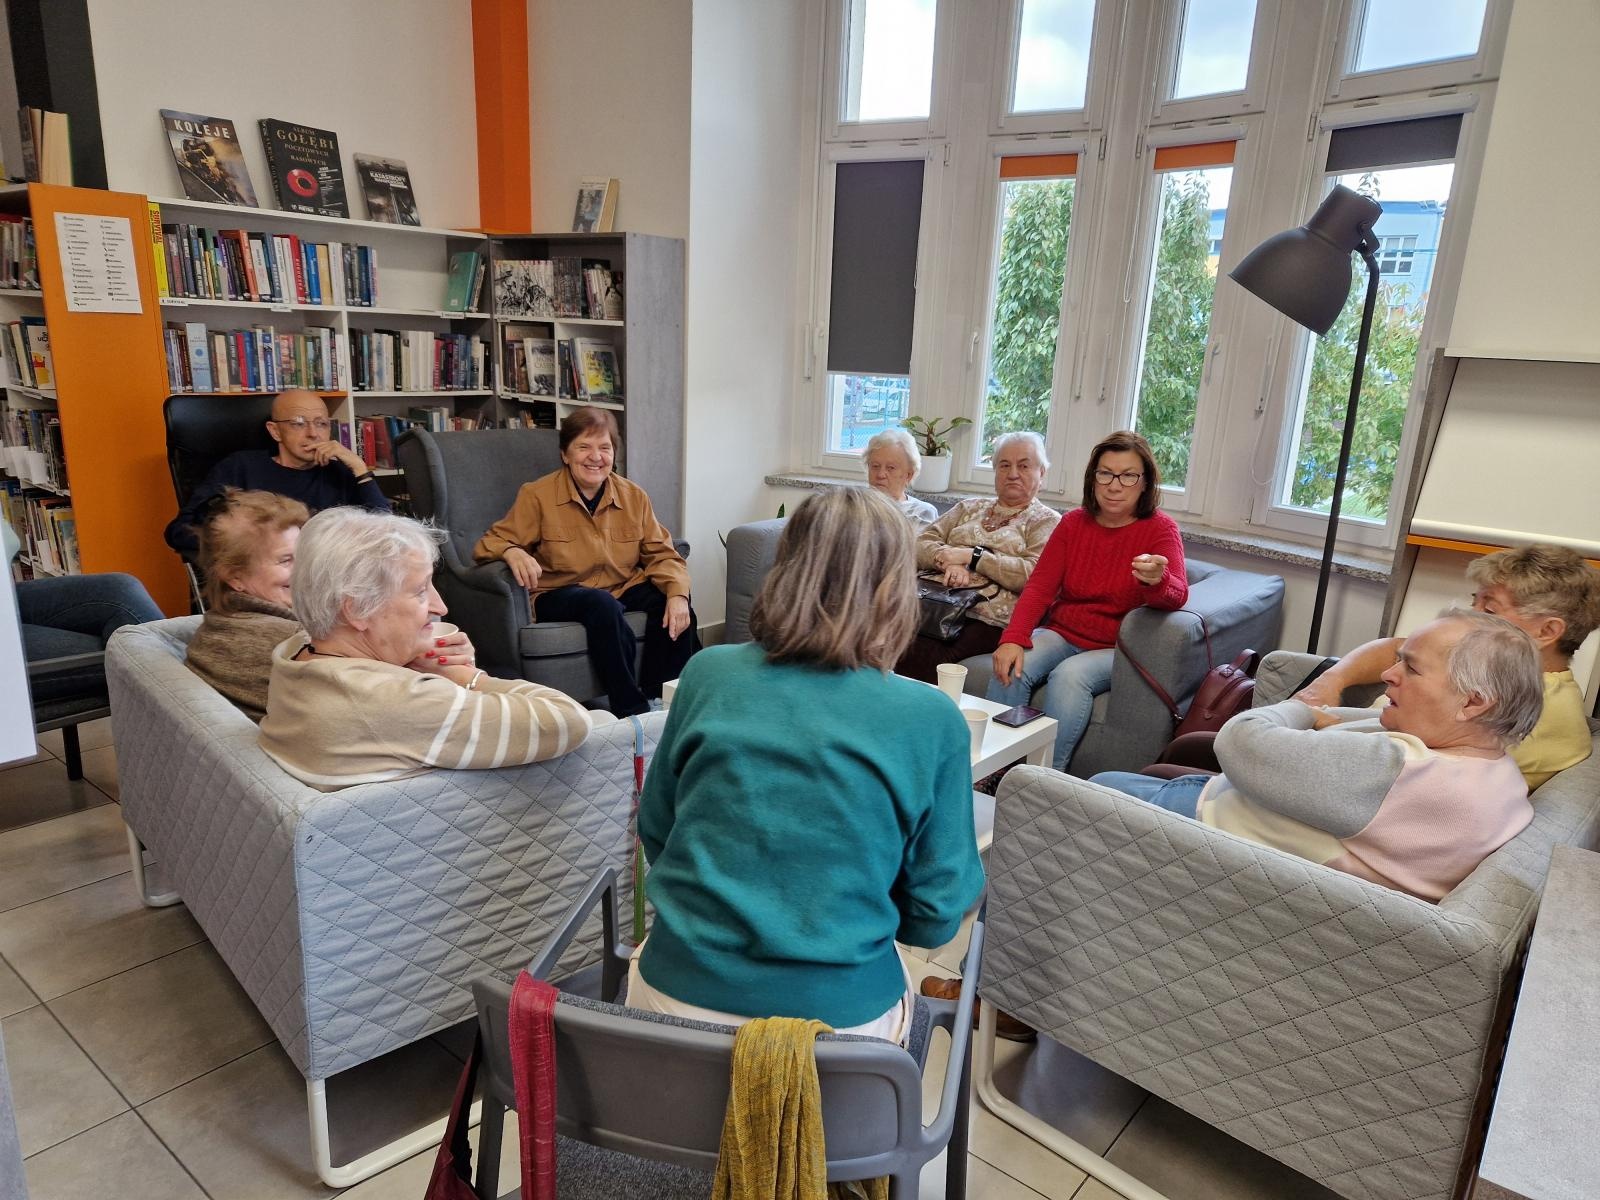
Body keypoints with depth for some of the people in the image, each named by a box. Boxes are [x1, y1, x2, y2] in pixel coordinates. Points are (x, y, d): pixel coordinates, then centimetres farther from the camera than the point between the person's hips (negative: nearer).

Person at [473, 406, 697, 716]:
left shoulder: (633, 496, 5)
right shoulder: (537, 496, -4)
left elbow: (661, 554, 4)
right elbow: (490, 543, -4)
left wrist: (677, 594, -17)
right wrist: (513, 553, -31)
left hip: (625, 589, 4)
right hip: (558, 595, -3)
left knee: (673, 606, -26)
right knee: (602, 603, -36)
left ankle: (659, 701, -12)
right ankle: (630, 710, -27)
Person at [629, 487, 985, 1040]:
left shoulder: (707, 673, -6)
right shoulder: (931, 720, -12)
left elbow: (654, 832, 7)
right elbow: (935, 916, -5)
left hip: (679, 996, 1)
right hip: (837, 1015, 0)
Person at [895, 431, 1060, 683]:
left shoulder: (1047, 521, 12)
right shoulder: (969, 508, 27)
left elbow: (1034, 575, -6)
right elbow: (920, 545, 15)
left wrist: (971, 556, -7)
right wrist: (948, 559, -7)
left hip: (986, 619, -4)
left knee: (922, 655, -34)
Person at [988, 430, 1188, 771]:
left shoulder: (1160, 529, -5)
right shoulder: (1073, 523, 6)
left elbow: (1177, 595, -21)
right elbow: (1039, 587, -1)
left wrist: (1157, 581, -47)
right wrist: (1013, 639, -19)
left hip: (1115, 648, -3)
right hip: (1060, 633, 4)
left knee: (1069, 676, -33)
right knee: (1012, 667, -25)